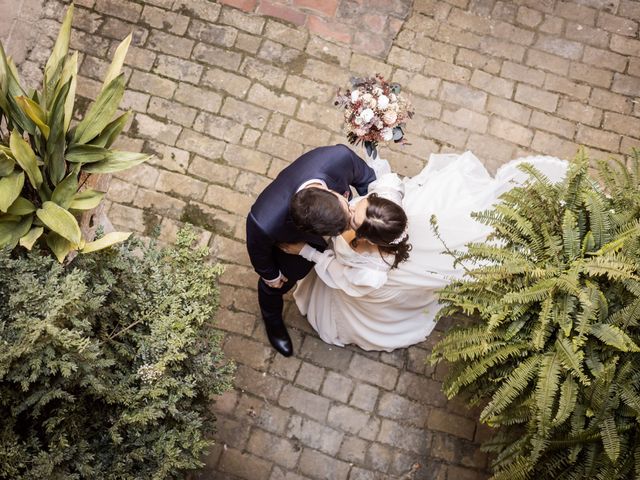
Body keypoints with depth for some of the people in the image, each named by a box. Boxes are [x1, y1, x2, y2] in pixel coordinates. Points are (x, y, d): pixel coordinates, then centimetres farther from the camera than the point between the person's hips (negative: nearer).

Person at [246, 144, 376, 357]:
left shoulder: (339, 156, -47)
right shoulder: (265, 224, -50)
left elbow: (365, 177, -20)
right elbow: (258, 248, -22)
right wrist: (270, 275, -3)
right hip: (292, 243, -2)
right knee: (277, 284, 30)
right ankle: (272, 320, 65)